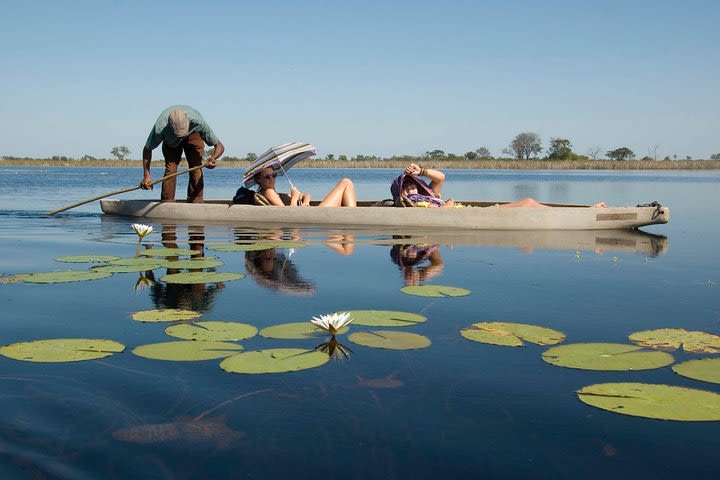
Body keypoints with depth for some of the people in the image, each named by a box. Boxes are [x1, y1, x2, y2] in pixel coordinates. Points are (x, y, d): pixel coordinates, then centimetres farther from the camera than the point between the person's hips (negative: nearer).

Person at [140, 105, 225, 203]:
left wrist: (212, 158, -53)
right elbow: (147, 149, -21)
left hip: (193, 134, 0)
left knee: (196, 169, -17)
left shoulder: (198, 122, -42)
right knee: (170, 169, -16)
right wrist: (146, 175, -29)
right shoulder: (160, 128, -40)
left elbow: (220, 146, -31)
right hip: (170, 140, 0)